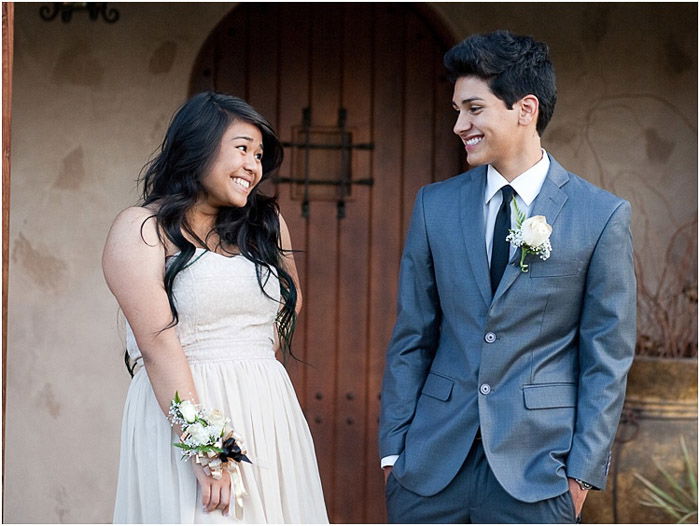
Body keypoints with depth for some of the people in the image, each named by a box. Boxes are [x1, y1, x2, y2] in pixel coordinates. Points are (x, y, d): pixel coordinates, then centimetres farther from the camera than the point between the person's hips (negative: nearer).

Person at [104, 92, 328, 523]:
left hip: (269, 418, 5)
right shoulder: (141, 230, -5)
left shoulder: (267, 224, 12)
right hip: (182, 411, -5)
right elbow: (157, 343, -14)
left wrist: (257, 365, 14)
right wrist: (203, 449, -23)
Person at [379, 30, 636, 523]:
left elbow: (608, 358, -2)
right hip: (433, 459, 3)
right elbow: (412, 338, 8)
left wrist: (584, 471, -6)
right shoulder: (435, 204, 6)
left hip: (536, 464, -3)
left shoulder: (603, 216, -3)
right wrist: (393, 446, 3)